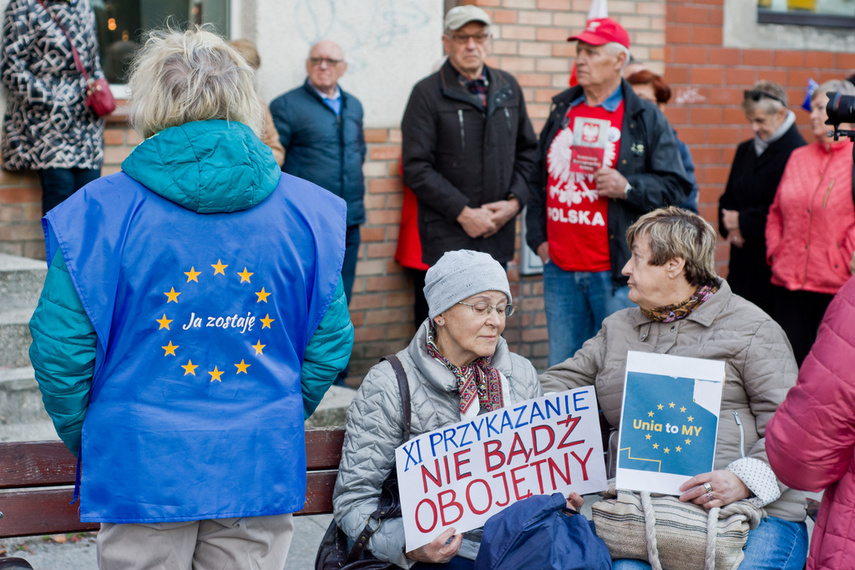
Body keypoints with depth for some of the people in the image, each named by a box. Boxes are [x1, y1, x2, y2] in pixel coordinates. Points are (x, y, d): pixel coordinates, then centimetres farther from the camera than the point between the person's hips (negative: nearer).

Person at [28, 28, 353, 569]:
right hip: (261, 467, 2)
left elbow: (61, 349, -7)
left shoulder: (103, 211, -8)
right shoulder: (305, 211, 0)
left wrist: (86, 440, 9)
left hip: (144, 467, -2)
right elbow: (330, 342, 5)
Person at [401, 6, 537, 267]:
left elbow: (527, 151, 18)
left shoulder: (508, 87, 13)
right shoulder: (427, 93, -2)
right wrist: (463, 213, -12)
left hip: (499, 233, 5)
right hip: (448, 237, -4)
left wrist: (515, 201, 1)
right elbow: (416, 169, -8)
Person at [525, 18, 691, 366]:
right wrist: (537, 237, 13)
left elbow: (675, 186, -3)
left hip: (616, 273, -4)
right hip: (559, 270, 5)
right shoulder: (561, 112, 14)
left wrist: (627, 187, -18)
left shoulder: (646, 119, 0)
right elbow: (538, 180, 22)